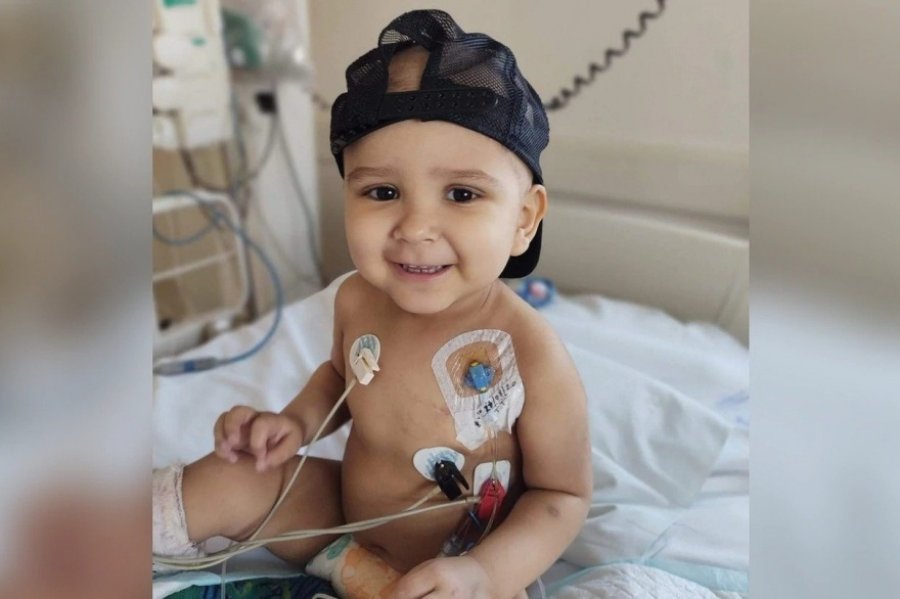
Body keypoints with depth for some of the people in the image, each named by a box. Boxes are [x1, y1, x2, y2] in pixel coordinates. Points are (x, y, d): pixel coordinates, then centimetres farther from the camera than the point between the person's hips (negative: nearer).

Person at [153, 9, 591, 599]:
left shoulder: (534, 357, -31)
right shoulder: (358, 299, -15)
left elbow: (564, 494, -17)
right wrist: (298, 419, -10)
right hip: (343, 513, 4)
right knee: (234, 480, -2)